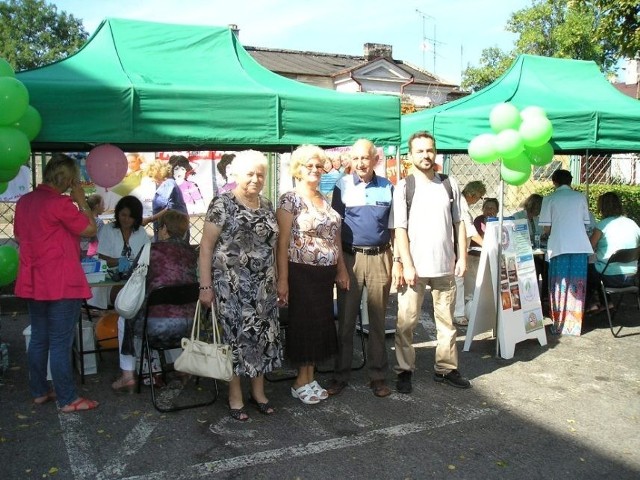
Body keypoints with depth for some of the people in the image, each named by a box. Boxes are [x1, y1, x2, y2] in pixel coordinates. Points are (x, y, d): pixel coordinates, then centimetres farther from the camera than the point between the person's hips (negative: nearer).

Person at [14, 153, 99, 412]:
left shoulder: (24, 201, 8)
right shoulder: (60, 203, -17)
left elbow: (19, 237, 19)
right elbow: (90, 229, -8)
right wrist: (80, 199, -2)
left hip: (33, 282, 8)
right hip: (61, 283, -8)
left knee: (38, 338, 16)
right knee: (61, 343, -2)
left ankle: (39, 391, 27)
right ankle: (68, 399, 6)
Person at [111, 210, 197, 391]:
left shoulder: (153, 249, -5)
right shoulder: (191, 252, 6)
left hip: (157, 324, -4)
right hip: (187, 324, 4)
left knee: (124, 320, 27)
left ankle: (128, 376, 27)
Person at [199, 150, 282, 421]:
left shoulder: (266, 206, 11)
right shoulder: (222, 204, -7)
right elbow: (206, 245, -8)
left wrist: (277, 281, 14)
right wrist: (205, 285, -13)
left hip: (263, 286, 6)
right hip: (231, 285, -5)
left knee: (263, 335, 9)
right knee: (235, 336, 2)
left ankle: (259, 392, 24)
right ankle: (235, 396, 16)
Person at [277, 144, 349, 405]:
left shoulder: (325, 200, 12)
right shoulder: (290, 199, -8)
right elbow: (282, 241, -13)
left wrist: (341, 268, 14)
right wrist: (282, 279, -17)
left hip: (325, 274, 7)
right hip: (301, 273, -7)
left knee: (321, 323, 11)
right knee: (304, 324, 3)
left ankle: (309, 378, 25)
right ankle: (301, 381, 18)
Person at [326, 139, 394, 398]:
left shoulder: (387, 188, 4)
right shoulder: (342, 186, 1)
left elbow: (393, 228, 6)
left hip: (380, 258, 1)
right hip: (350, 257, -1)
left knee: (378, 319, 9)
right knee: (346, 319, 6)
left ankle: (377, 376, 20)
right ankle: (341, 374, 18)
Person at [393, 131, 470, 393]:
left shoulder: (450, 184, 8)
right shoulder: (404, 187, -1)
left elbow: (459, 223, 12)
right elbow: (400, 229, -5)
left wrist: (462, 258, 5)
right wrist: (407, 266, -11)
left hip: (444, 265, 3)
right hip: (414, 266, -3)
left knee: (446, 320, 11)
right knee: (406, 322, 1)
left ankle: (446, 368, 24)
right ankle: (404, 371, 14)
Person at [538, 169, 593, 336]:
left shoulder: (549, 199, 2)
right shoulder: (580, 197, 9)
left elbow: (546, 229, 0)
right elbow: (586, 223, 11)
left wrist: (547, 234, 22)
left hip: (559, 247, -2)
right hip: (580, 247, 2)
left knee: (560, 287, 6)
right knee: (576, 287, 8)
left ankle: (559, 326, 9)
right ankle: (574, 325, 12)